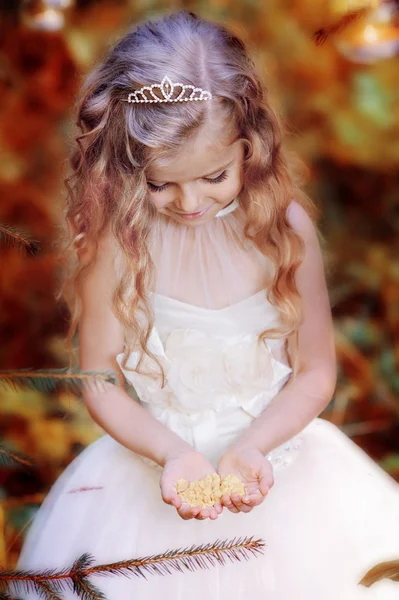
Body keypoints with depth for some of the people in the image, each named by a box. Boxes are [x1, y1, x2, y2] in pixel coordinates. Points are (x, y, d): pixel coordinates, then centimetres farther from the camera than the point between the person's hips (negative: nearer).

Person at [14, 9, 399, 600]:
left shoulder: (286, 226, -10)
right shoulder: (114, 240, -13)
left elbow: (316, 372, -2)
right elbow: (101, 382, -6)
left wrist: (252, 448, -17)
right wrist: (174, 454, -21)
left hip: (275, 446, 1)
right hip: (154, 457, -1)